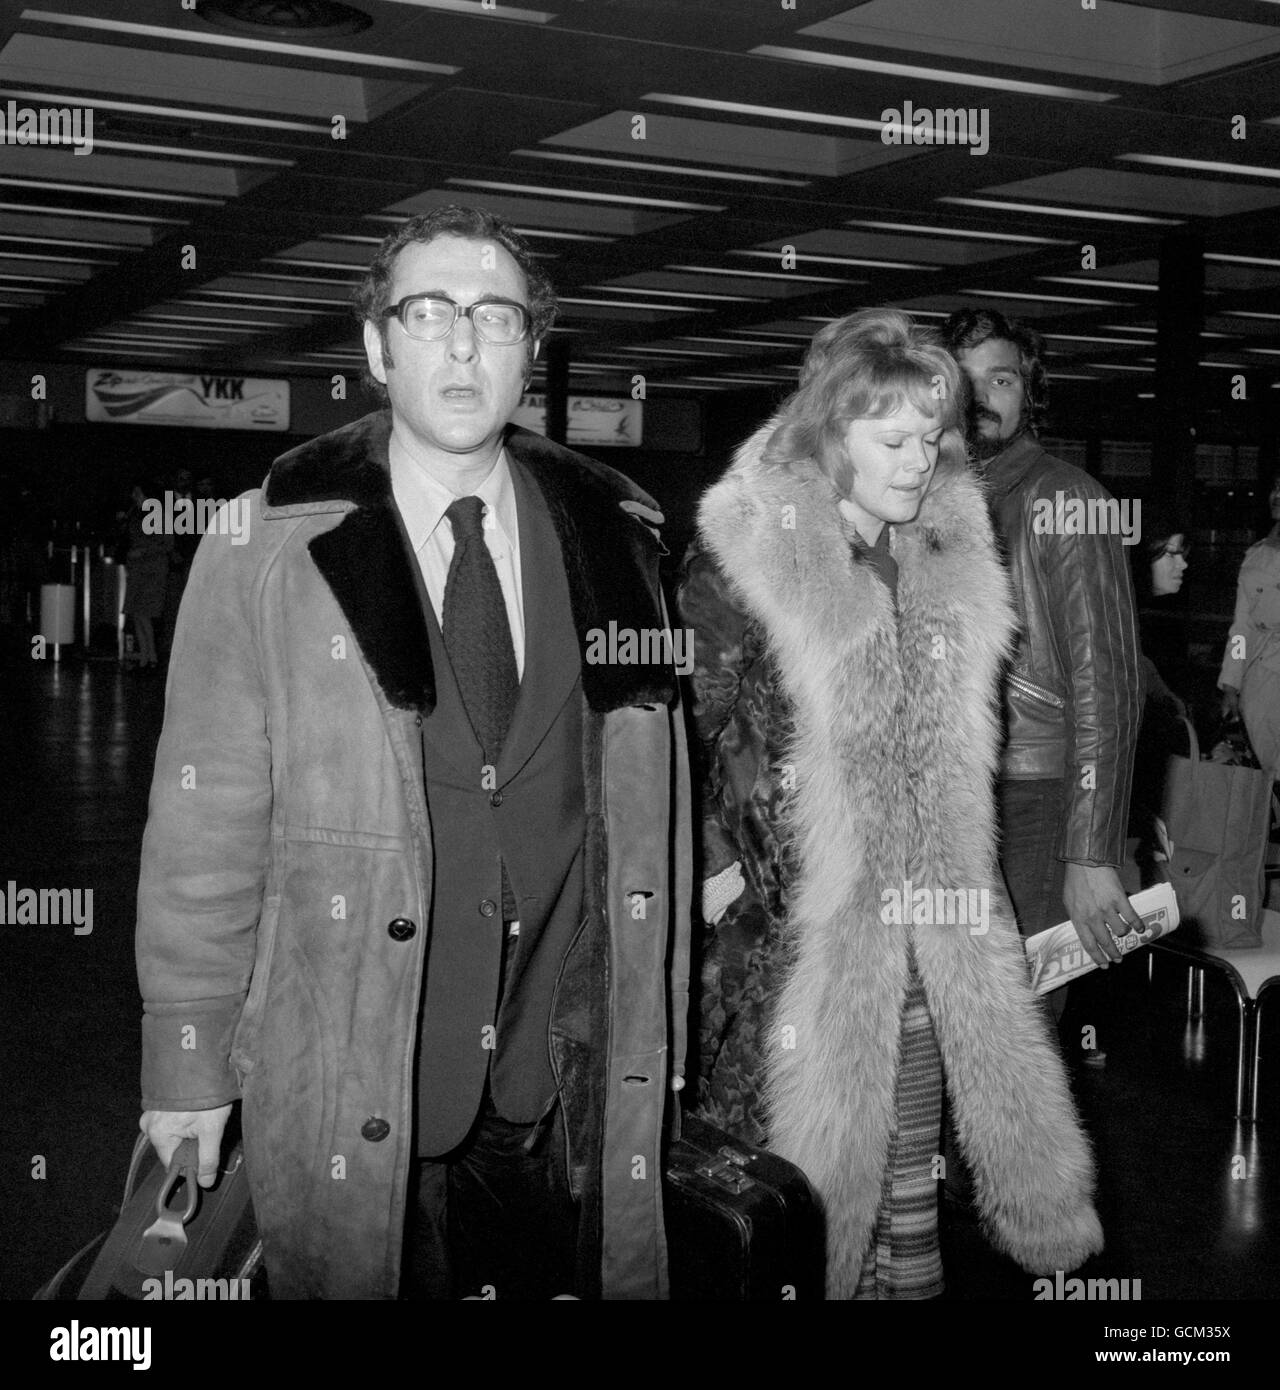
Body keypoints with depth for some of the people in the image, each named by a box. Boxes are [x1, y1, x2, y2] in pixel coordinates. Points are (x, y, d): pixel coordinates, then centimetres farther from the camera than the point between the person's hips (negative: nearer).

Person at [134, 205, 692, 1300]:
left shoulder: (611, 541, 4)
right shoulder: (266, 550, -5)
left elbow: (655, 802, 6)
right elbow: (204, 820, -4)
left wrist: (662, 1032, 7)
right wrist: (188, 1065, -5)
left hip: (576, 1092, 3)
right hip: (347, 1107, -2)